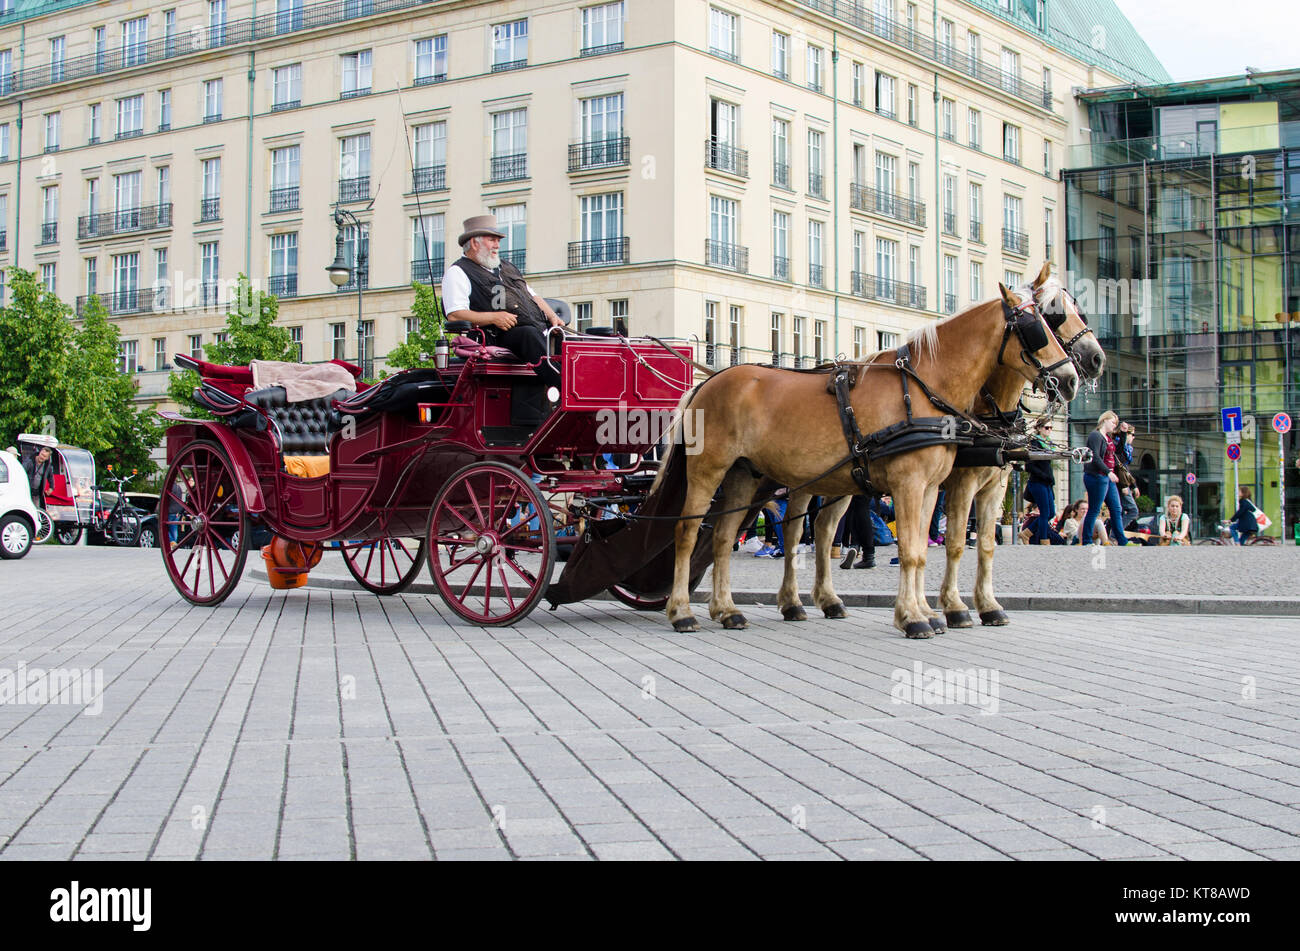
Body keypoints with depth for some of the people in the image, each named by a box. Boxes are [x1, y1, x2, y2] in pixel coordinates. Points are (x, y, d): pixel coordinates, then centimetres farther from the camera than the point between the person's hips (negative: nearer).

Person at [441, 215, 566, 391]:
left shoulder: (506, 267, 32)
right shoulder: (458, 273, 6)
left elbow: (532, 295, 34)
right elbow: (454, 315, -8)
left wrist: (552, 317, 14)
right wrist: (493, 318, -18)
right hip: (501, 336, -8)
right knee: (529, 335, -38)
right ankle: (561, 385, -54)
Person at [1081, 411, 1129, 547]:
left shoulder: (1108, 437, 18)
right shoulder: (1095, 435, -11)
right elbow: (1095, 457, -21)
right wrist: (1108, 472, -30)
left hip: (1108, 477, 10)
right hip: (1097, 477, -10)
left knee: (1116, 509, 10)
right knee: (1094, 510, -6)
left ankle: (1121, 540, 15)